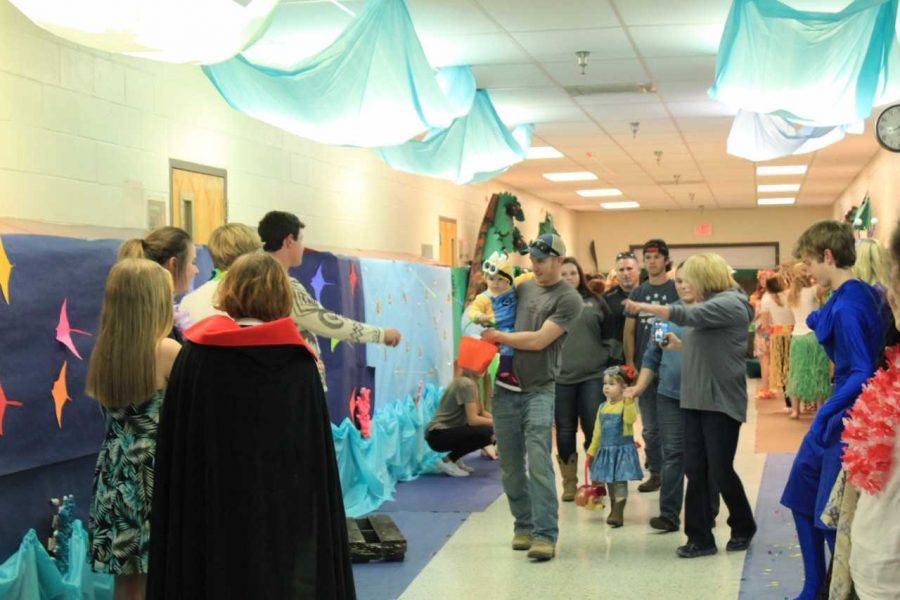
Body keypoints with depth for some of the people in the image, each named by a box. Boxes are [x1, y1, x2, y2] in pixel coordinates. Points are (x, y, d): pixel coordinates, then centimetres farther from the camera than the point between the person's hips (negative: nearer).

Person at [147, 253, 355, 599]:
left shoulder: (197, 353, -5)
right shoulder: (299, 361, -5)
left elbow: (175, 445, -3)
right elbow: (317, 453, -3)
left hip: (213, 508, 0)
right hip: (287, 506, 0)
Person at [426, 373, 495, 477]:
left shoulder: (468, 382, 10)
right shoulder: (466, 384, -18)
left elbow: (481, 413, 13)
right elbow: (472, 419, -22)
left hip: (447, 430, 10)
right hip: (437, 435, -10)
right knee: (487, 432, -23)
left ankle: (454, 459, 11)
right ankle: (447, 461, -8)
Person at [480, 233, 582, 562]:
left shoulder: (569, 299, -5)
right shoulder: (523, 287, 12)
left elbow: (538, 340, -13)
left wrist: (498, 336, -3)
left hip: (539, 390, -5)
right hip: (505, 387, 5)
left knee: (539, 463, -14)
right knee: (510, 467, 9)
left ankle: (545, 534, -11)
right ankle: (523, 525, 22)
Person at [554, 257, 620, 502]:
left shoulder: (595, 303, 10)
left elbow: (609, 337, 11)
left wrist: (614, 366, 5)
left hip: (593, 376, 0)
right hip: (560, 378, 0)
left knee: (594, 430, -1)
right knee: (565, 432, 5)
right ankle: (569, 483, 15)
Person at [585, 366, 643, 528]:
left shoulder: (626, 404, -9)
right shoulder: (602, 407, 9)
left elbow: (630, 419, -31)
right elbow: (597, 431, 15)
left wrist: (628, 401, -39)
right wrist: (591, 451, 17)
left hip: (622, 449, -6)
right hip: (606, 450, 7)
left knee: (620, 481, -8)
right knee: (609, 482, 13)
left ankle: (618, 513, -7)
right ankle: (613, 511, 25)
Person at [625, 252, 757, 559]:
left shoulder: (730, 304, -12)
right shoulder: (709, 305, 14)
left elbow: (688, 316, -25)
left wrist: (643, 307, -20)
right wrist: (680, 344, 4)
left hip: (721, 401, -8)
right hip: (696, 399, 8)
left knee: (720, 471, 0)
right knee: (696, 471, 4)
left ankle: (743, 528, 23)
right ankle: (700, 538, 9)